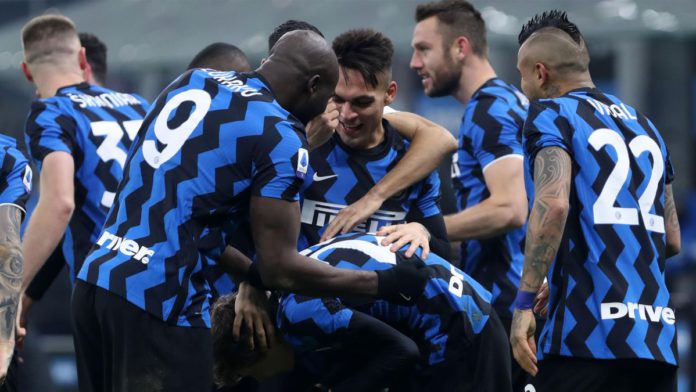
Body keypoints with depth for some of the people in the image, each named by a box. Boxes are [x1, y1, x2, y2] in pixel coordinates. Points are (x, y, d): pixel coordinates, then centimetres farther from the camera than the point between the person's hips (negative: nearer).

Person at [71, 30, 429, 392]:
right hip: (156, 302, -8)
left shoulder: (192, 80, 15)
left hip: (94, 278, 8)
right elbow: (279, 269, -9)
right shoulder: (281, 137, -7)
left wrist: (250, 272, 30)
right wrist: (385, 284, 2)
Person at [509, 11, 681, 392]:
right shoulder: (643, 125, 22)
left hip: (588, 331, -6)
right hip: (659, 337, 7)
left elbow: (553, 204, -16)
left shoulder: (550, 114, 1)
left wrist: (524, 303, -16)